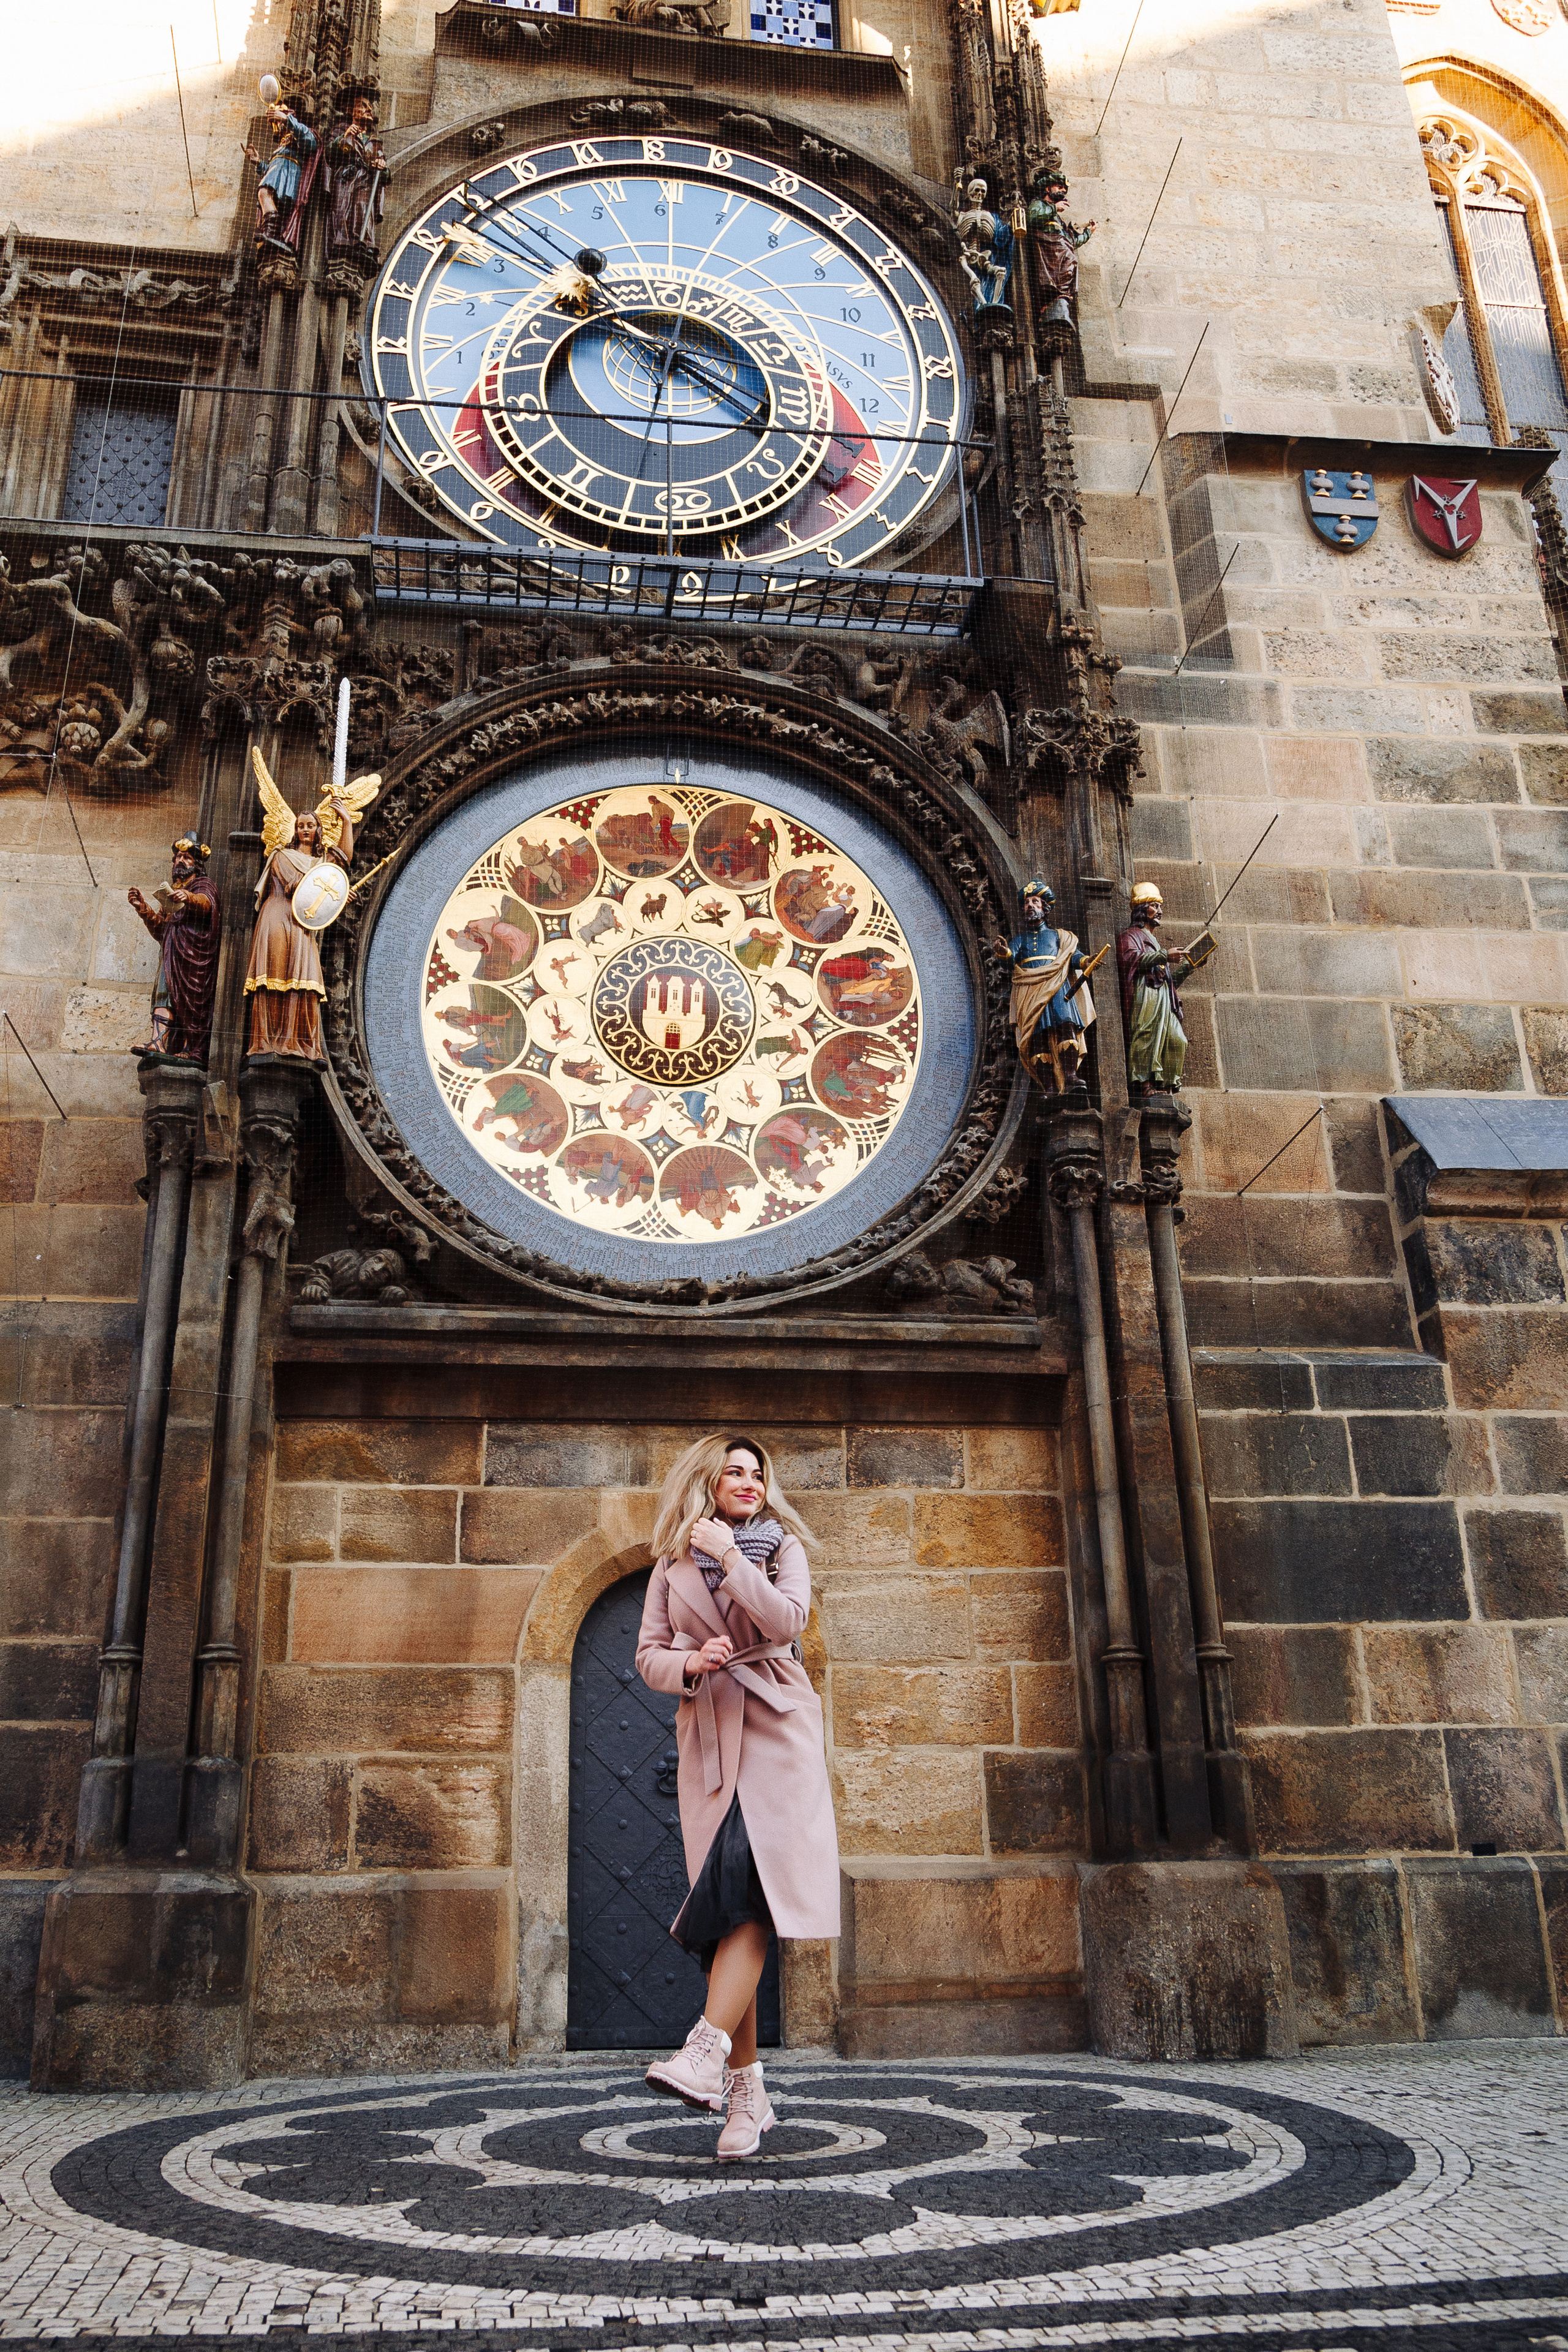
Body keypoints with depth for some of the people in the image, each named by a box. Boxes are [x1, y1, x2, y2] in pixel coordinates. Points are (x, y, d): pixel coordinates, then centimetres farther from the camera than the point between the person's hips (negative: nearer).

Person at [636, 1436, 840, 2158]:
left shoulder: (782, 1545, 8)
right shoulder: (673, 1564, 13)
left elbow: (788, 1620, -9)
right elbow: (648, 1655, 10)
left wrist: (730, 1556, -9)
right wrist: (691, 1663, -9)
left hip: (775, 1729, -2)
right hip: (708, 1739, 2)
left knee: (750, 1888, -19)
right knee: (727, 1901, -2)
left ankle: (707, 2050, -28)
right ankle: (747, 2091, 3)